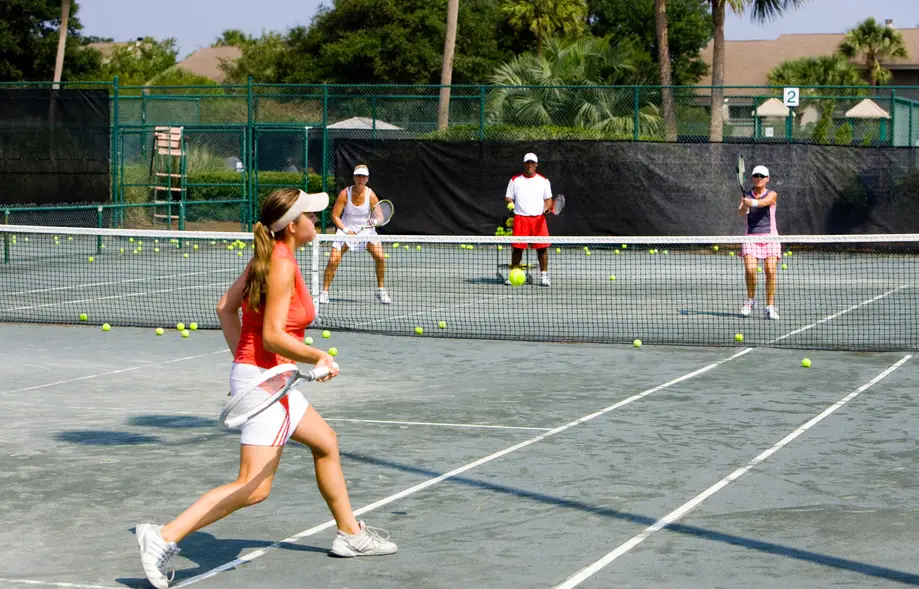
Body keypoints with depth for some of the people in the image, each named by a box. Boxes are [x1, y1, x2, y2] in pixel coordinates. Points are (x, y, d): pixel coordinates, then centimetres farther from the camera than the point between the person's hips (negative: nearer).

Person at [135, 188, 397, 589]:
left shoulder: (267, 256, 9)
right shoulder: (282, 265, -18)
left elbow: (226, 307, 14)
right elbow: (273, 336, -24)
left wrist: (242, 358, 16)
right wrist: (320, 357, -18)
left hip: (262, 375, 11)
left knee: (325, 443, 24)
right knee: (253, 488, -13)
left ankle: (350, 534, 37)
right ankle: (165, 537, -17)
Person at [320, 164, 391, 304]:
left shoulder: (371, 195, -13)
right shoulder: (345, 194, -14)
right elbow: (335, 215, -10)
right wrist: (346, 230, -22)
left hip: (366, 230, 1)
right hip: (346, 230, 0)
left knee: (380, 256, -18)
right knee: (333, 260, -14)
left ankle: (381, 291, -2)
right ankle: (324, 292, 1)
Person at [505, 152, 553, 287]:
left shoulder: (543, 180, 12)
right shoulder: (515, 180, 10)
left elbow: (548, 199, 15)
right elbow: (508, 198, 12)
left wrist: (547, 208, -5)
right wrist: (510, 204, -10)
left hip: (539, 219, 1)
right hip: (520, 219, 0)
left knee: (542, 247, -5)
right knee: (517, 248, -2)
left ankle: (544, 276, 2)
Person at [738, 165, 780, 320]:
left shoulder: (772, 194, 0)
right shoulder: (747, 196, 6)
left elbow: (765, 202, -24)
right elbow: (741, 211, -13)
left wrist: (754, 202, -45)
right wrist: (744, 206, -36)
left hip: (770, 237, -1)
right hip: (751, 237, 1)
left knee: (770, 271, -12)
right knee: (750, 269, -17)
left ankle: (770, 307, -3)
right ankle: (750, 301, 6)